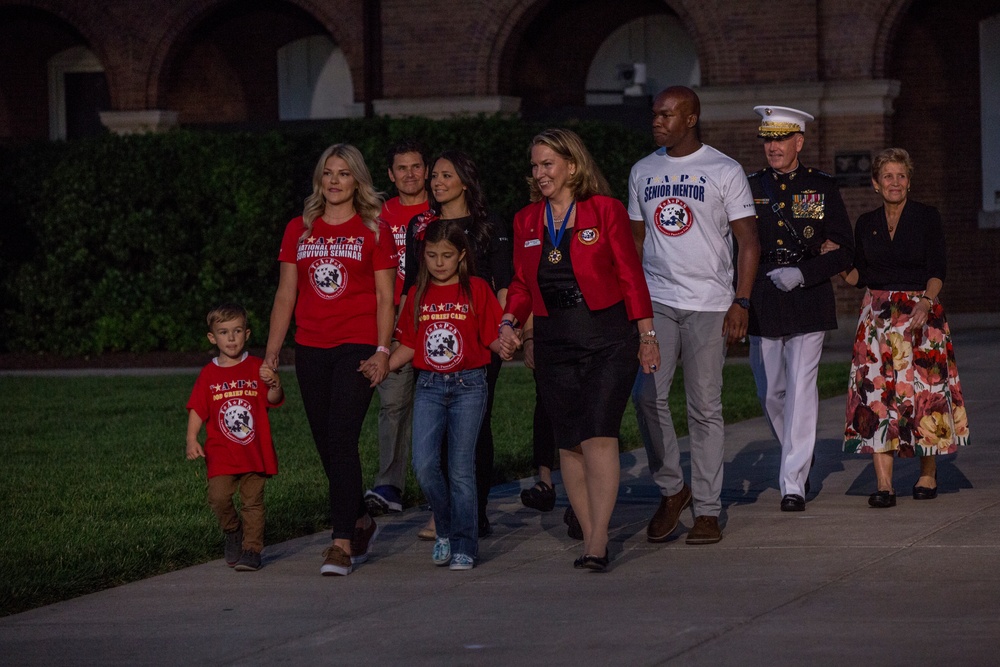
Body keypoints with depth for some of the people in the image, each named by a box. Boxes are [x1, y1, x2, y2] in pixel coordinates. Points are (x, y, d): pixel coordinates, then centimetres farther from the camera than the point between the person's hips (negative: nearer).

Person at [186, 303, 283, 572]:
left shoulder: (257, 368, 4)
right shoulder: (209, 374, 6)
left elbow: (273, 401, -2)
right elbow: (197, 410, 3)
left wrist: (274, 384, -24)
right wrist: (192, 440, -10)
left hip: (254, 451, 0)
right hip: (221, 454, 0)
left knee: (252, 500, -1)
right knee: (218, 497, -12)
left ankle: (252, 548, 8)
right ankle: (233, 531, 15)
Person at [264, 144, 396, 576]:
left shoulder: (373, 232, 2)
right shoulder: (299, 231, 11)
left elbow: (385, 297, 1)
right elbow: (285, 295, 12)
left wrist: (382, 351, -10)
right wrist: (271, 354, 7)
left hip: (357, 346, -4)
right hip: (311, 349, 4)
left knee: (342, 439, -14)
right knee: (326, 444, 9)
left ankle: (342, 542, -14)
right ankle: (360, 522, 29)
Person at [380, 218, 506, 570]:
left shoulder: (476, 290, 0)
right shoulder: (417, 294, 9)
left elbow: (493, 338, -2)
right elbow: (408, 345, 13)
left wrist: (506, 343, -22)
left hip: (468, 385, -3)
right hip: (429, 386, 3)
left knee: (461, 468, -2)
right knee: (424, 464, -9)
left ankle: (464, 546, 6)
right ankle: (445, 531, 12)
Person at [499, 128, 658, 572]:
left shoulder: (605, 210, -3)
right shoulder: (526, 221, 10)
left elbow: (630, 275, -1)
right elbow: (522, 284, 16)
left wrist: (646, 336, -1)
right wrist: (509, 321, -3)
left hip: (608, 339, -5)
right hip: (555, 343, 5)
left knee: (598, 437, -14)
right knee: (569, 444, 4)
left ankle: (597, 542, -17)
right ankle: (591, 537, 12)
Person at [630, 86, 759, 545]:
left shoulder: (724, 171, 0)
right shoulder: (643, 172, 13)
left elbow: (748, 241, 0)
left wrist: (740, 302, -9)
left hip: (708, 305, -3)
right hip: (655, 301, 3)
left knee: (705, 408, -1)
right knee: (647, 395, -11)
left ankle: (707, 510, 6)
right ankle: (671, 489, 8)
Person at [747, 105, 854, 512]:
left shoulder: (822, 188, 2)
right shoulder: (749, 188, 7)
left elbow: (844, 250, 1)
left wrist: (802, 274, -12)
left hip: (808, 303, -3)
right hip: (762, 306, 3)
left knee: (800, 391, -10)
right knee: (770, 393, 8)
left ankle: (794, 483, -9)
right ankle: (800, 458, 33)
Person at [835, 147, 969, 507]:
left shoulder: (927, 217, 1)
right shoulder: (866, 224, 11)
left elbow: (937, 271, -6)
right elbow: (860, 275, 14)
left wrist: (926, 302, -22)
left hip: (920, 312, -2)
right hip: (877, 313, 2)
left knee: (925, 390, -2)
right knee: (877, 394, -9)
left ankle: (928, 475, 15)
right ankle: (884, 483, -14)